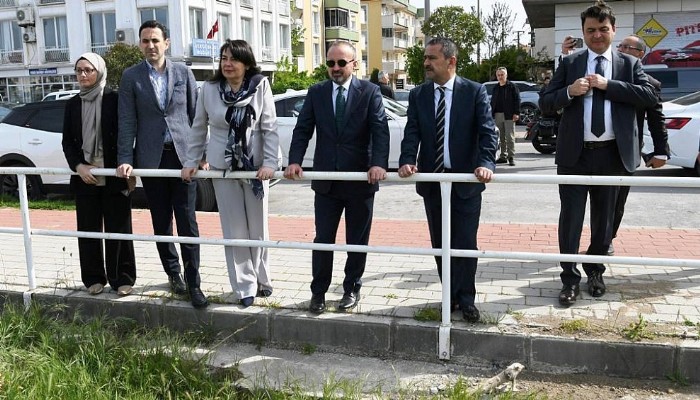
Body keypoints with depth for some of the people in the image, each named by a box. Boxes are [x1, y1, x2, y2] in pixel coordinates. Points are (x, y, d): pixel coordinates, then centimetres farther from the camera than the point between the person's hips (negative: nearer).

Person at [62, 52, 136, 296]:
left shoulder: (115, 100, -3)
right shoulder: (73, 104, 10)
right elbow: (67, 142, 10)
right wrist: (79, 166, -6)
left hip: (115, 177, -4)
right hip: (85, 178, 4)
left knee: (118, 230, 2)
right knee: (88, 230, 8)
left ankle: (122, 279, 12)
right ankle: (94, 278, 20)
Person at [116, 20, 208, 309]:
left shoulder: (183, 73, 5)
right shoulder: (131, 77, 4)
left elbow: (195, 114, 7)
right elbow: (127, 122, 1)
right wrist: (125, 160, -6)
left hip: (182, 155, -1)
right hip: (151, 158, 1)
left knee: (187, 222, -2)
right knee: (161, 223, 9)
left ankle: (193, 283, 4)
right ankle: (173, 273, 26)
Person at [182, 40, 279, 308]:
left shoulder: (261, 86, -8)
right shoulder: (209, 89, -3)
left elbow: (270, 127, -8)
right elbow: (198, 128, 7)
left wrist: (270, 163, -15)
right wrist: (192, 162, 5)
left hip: (255, 165, -1)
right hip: (222, 167, 1)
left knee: (258, 227, 11)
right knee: (234, 229, 5)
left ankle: (261, 279, 28)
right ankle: (245, 286, 14)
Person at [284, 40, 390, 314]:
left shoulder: (370, 92, -3)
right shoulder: (316, 93, 5)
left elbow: (380, 131, -12)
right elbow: (302, 130, 1)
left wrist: (379, 163, -27)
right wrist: (295, 161, -15)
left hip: (360, 179, -1)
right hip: (325, 179, 2)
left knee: (357, 240, 11)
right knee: (323, 239, 7)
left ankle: (352, 289, 28)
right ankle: (318, 292, 21)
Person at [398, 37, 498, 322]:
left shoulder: (475, 92, -4)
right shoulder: (418, 95, 5)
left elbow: (488, 131, -12)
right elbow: (411, 133, -3)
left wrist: (486, 163, -29)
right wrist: (407, 161, -21)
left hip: (466, 180, -3)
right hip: (431, 181, 3)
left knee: (465, 243, 3)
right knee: (440, 244, 11)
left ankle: (466, 299, 19)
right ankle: (450, 296, 25)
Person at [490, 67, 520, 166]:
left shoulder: (512, 86, 1)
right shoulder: (496, 88, 18)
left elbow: (517, 100, -4)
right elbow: (492, 101, 21)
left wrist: (516, 113, -12)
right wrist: (491, 113, 12)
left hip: (509, 115, -5)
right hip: (498, 115, 6)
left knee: (510, 137, -6)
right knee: (501, 137, 9)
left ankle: (511, 157, -4)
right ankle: (503, 156, 14)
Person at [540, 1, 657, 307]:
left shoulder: (629, 64, 8)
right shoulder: (569, 63, 7)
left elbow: (649, 96, -8)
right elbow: (546, 102, 3)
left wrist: (608, 85, -14)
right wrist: (569, 91, -17)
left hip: (612, 155, 1)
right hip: (575, 154, -1)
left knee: (603, 218, 13)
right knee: (570, 218, 0)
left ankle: (595, 271, 30)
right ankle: (570, 278, 10)